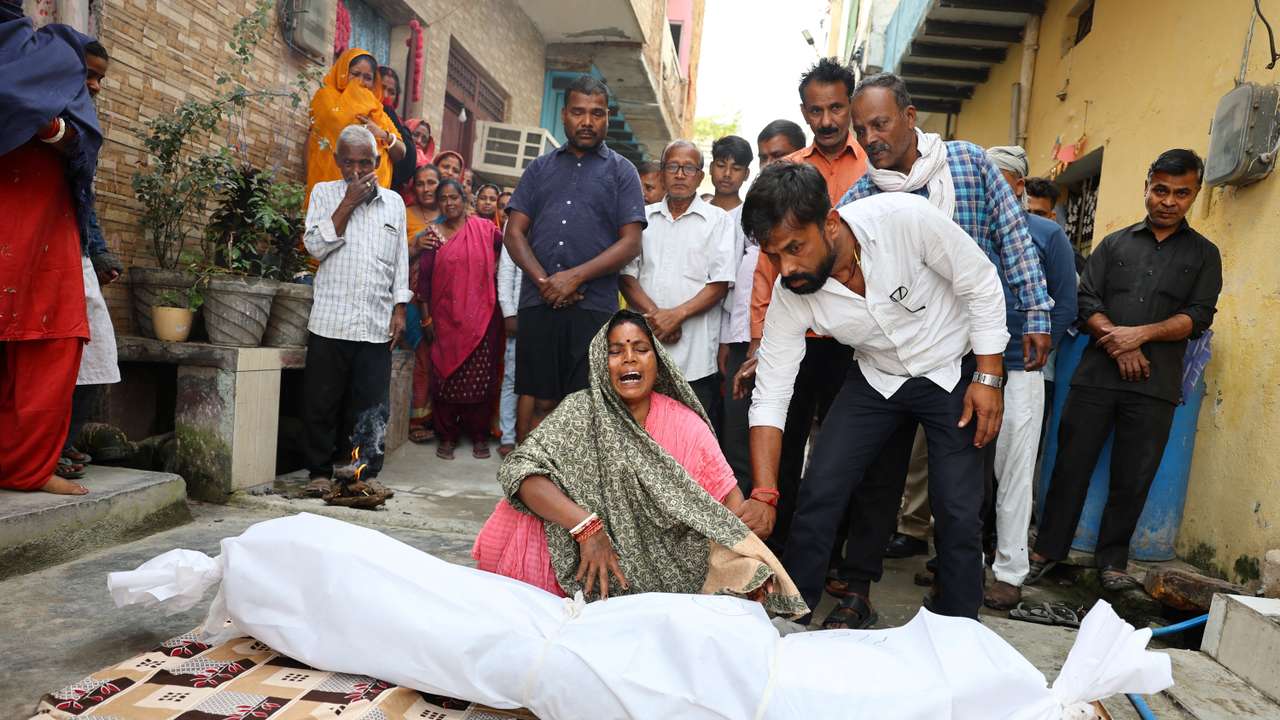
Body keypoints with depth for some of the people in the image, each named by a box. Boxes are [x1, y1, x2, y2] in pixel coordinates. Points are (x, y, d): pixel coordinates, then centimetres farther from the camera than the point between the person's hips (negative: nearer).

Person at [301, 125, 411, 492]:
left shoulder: (394, 202, 13)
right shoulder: (324, 193, 8)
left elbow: (401, 260, 14)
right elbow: (316, 246, -6)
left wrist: (400, 309, 6)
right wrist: (349, 202, -8)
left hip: (377, 325, 1)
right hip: (330, 321, -1)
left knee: (372, 405, 2)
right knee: (322, 401, 3)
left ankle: (367, 472, 12)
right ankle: (320, 471, 16)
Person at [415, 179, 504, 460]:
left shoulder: (485, 228, 3)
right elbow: (424, 277, 4)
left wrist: (494, 268, 6)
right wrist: (426, 317, 0)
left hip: (481, 318, -1)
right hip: (446, 318, 1)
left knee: (480, 379, 1)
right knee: (445, 376, 4)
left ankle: (478, 435, 15)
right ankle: (447, 436, 15)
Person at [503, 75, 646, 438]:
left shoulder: (621, 171, 9)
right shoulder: (540, 168, 17)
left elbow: (630, 243, -1)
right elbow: (514, 232, 10)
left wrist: (575, 276, -12)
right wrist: (543, 280, -8)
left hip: (593, 308, -2)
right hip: (538, 303, 2)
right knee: (543, 404, 6)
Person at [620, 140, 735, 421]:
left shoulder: (718, 220, 7)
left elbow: (720, 285, -2)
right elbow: (627, 276, 8)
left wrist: (677, 314, -13)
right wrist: (655, 314, -8)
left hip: (696, 356, -2)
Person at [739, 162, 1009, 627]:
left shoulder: (905, 218, -32)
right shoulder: (791, 294, -22)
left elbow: (981, 285, -16)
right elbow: (770, 397, -18)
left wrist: (988, 378, -15)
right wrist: (764, 495, -25)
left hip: (954, 372, -2)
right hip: (878, 378, 2)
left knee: (958, 510, -7)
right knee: (819, 491, -6)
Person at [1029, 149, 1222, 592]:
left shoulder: (1203, 254, 13)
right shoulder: (1114, 243, 14)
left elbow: (1198, 317, 1)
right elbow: (1086, 300, 4)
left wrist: (1141, 333, -13)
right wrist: (1116, 342, -11)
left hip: (1156, 385, 0)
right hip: (1097, 374, 0)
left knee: (1133, 478, 3)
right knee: (1072, 465, 2)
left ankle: (1112, 559, 18)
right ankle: (1048, 549, 13)